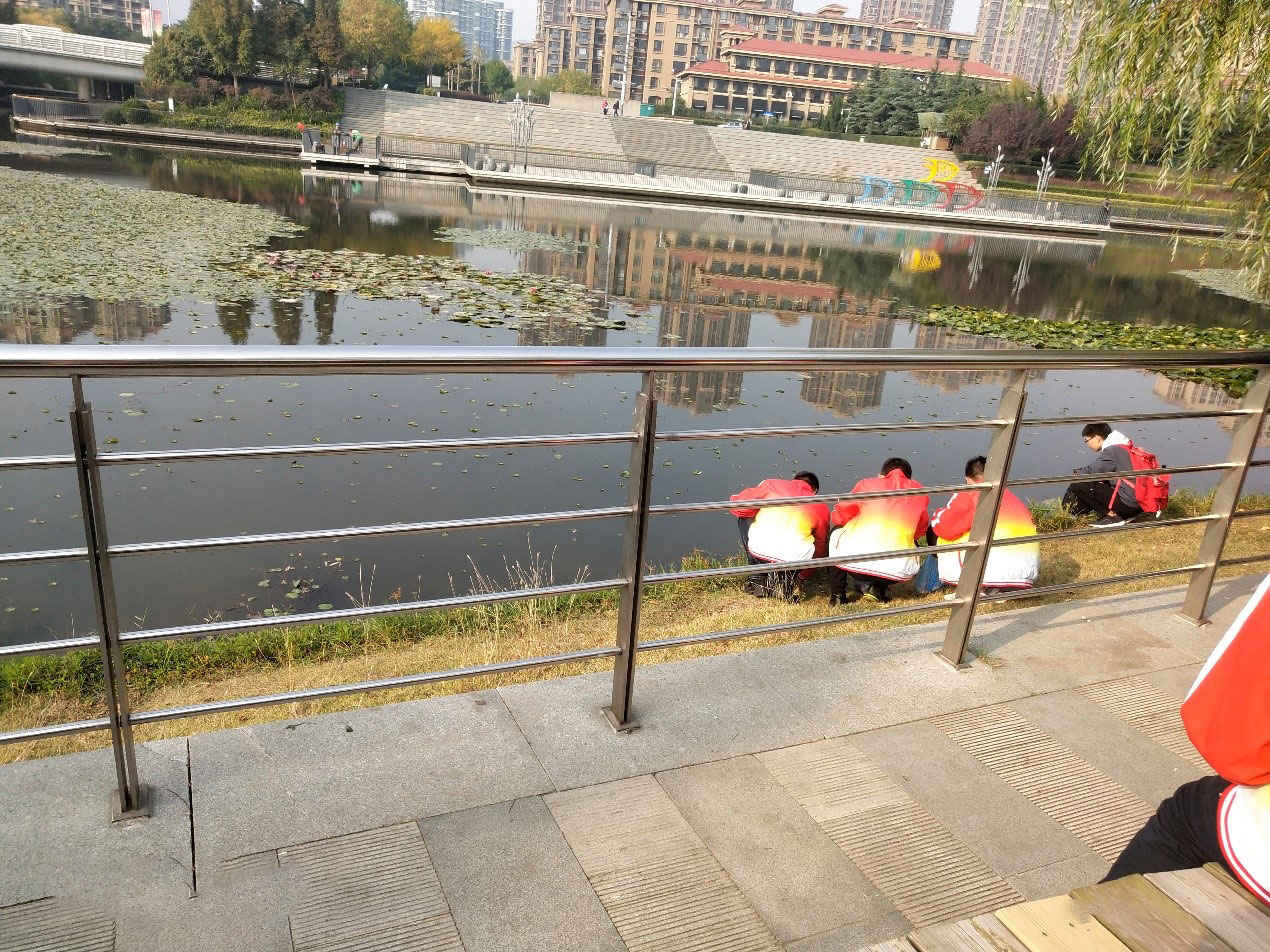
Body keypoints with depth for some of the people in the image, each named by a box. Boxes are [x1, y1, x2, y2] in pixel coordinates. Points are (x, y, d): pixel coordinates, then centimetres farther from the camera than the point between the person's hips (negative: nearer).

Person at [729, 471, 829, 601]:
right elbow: (820, 547, 35)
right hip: (793, 557, 0)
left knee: (745, 518, 31)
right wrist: (804, 575, 52)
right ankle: (785, 586, 14)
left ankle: (758, 579, 25)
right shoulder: (822, 507, 24)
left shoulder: (771, 484, 21)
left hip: (758, 549, 0)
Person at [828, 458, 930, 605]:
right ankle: (877, 588, 10)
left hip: (854, 562, 0)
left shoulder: (866, 484, 12)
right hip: (897, 569, 0)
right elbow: (920, 531, 24)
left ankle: (837, 594, 25)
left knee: (837, 532, 33)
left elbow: (838, 517, 18)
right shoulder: (919, 492, 15)